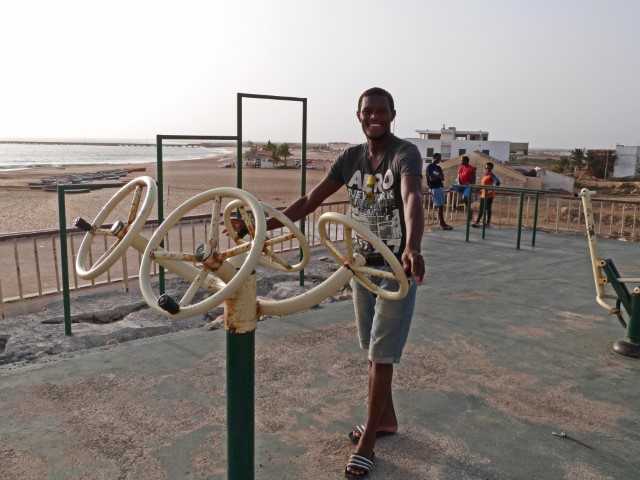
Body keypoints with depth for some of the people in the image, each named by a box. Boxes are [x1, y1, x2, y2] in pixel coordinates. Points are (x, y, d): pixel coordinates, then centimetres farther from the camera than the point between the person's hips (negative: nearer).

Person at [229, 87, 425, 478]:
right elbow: (309, 201, 3)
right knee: (373, 349, 16)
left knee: (382, 354, 1)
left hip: (398, 268, -6)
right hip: (363, 265, 6)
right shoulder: (350, 158, 3)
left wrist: (412, 247, -56)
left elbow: (412, 197, -37)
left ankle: (368, 441, 15)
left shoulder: (405, 153, -16)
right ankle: (386, 419, 37)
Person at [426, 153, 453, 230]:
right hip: (434, 188, -8)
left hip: (441, 187, 8)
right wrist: (438, 176, 1)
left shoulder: (439, 167, 17)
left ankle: (441, 223, 8)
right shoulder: (429, 167, -7)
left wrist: (436, 176, -8)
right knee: (440, 206, -9)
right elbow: (432, 178, -16)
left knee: (441, 206, 6)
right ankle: (442, 224, -7)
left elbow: (443, 178, 10)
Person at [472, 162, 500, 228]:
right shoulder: (485, 175, 13)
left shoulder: (491, 175, -13)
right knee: (481, 209, 9)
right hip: (483, 195, 9)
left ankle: (488, 223, -1)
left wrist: (492, 190, -26)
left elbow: (497, 182, -26)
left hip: (489, 195, -9)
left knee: (488, 209, -4)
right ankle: (477, 223, 11)